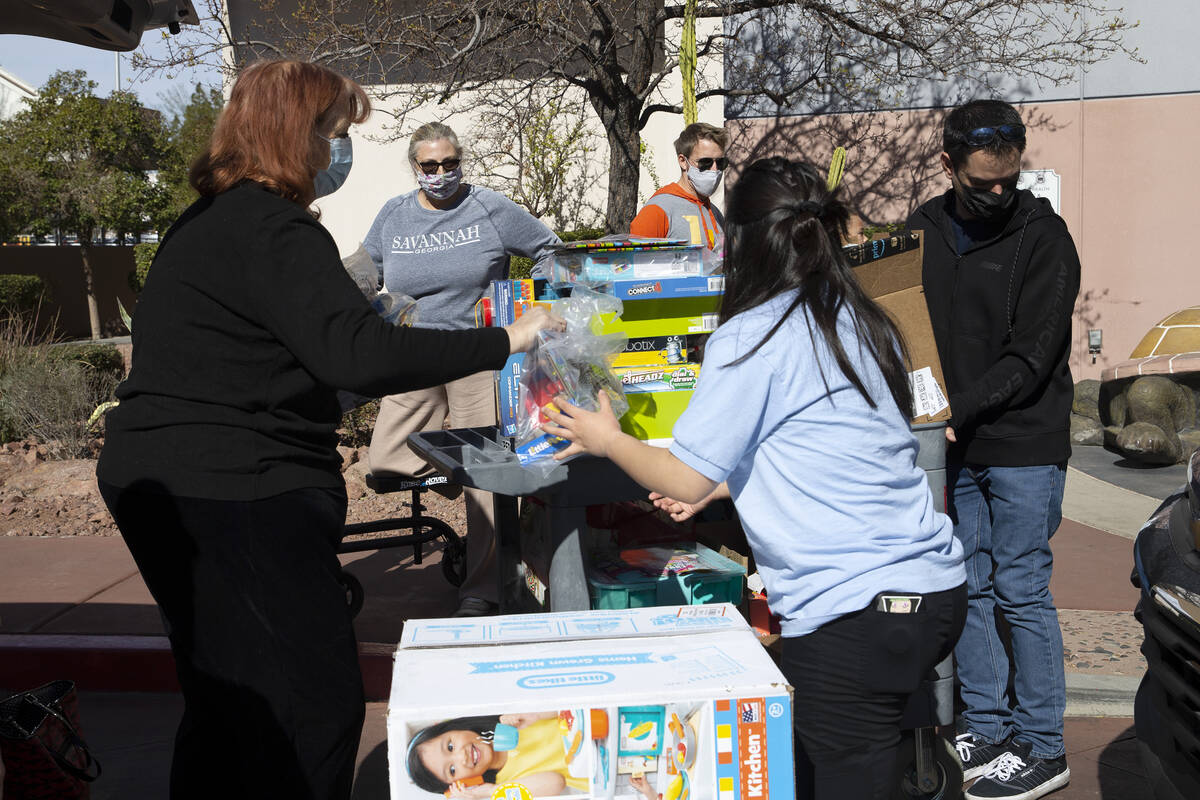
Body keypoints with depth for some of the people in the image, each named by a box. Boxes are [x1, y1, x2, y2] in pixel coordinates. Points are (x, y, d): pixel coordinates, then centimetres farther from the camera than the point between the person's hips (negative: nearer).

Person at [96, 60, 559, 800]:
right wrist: (503, 343, -24)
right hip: (233, 495, -11)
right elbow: (358, 352, -29)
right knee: (317, 704, -6)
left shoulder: (206, 224, 17)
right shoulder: (271, 230, -17)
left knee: (228, 697, 23)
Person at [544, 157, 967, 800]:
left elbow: (682, 479, -6)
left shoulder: (751, 337, -10)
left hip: (856, 614, -8)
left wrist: (607, 440, 12)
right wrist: (718, 488, 30)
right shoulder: (864, 323, 13)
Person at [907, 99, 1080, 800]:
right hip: (954, 446, 5)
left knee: (1021, 592, 0)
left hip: (1023, 445, -5)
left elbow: (1030, 357, -14)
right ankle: (989, 730, 24)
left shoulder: (1044, 237, -8)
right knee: (966, 588, 10)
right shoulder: (924, 231, 7)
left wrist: (957, 411, -21)